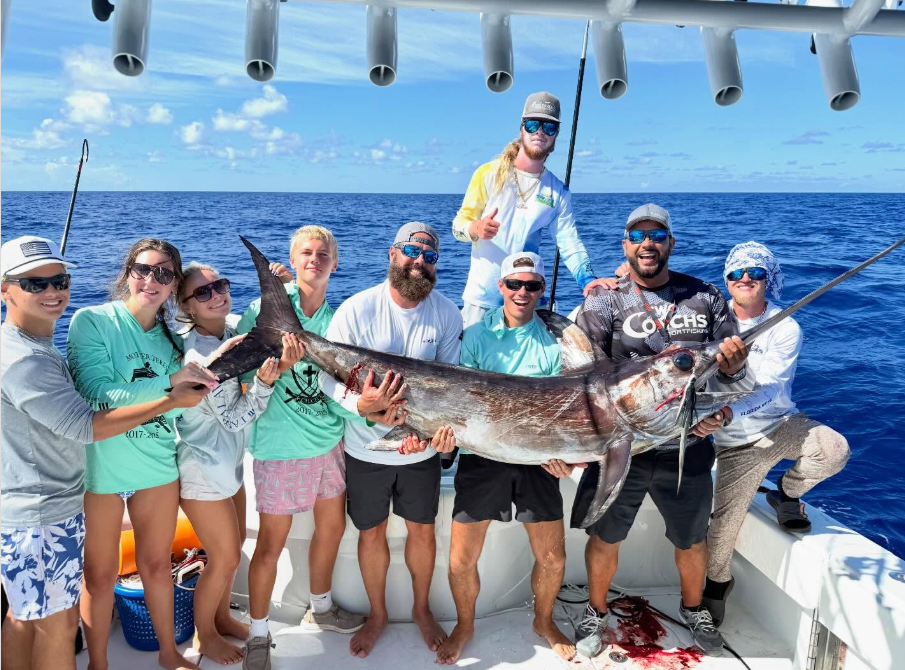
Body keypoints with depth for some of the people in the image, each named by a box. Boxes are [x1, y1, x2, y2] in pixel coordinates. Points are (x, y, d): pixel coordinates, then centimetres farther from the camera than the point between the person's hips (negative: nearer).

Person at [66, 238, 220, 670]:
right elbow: (97, 395, -22)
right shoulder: (92, 321, -12)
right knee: (101, 575, 12)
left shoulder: (170, 337, 3)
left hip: (158, 467, 4)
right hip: (100, 469, -4)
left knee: (157, 563, 19)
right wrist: (169, 382, -30)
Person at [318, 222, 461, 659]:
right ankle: (377, 615, 40)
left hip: (423, 447, 2)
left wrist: (448, 423, -25)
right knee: (372, 532, 15)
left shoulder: (446, 313, -9)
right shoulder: (357, 309, -15)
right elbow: (329, 377, -16)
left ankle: (421, 610, 43)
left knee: (422, 530, 17)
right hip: (366, 448, -1)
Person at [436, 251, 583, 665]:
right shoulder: (476, 335, -2)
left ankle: (543, 621, 41)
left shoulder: (555, 340, 0)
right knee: (461, 561, 5)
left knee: (553, 559, 10)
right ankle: (464, 626, 35)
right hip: (482, 457, -1)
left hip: (537, 459, 1)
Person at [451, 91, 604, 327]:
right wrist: (476, 229, -24)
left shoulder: (558, 192, 8)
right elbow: (458, 224, 0)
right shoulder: (489, 174, 1)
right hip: (481, 296, -2)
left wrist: (588, 280, -19)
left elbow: (570, 244, -1)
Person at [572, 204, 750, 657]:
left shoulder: (706, 298, 3)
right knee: (605, 538, 11)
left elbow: (735, 380, 4)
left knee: (693, 539, 18)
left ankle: (693, 609, 48)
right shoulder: (604, 303, -5)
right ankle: (596, 612, 39)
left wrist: (731, 368, -19)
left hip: (687, 449, 2)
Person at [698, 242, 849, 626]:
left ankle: (786, 493, 4)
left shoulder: (785, 328, -12)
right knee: (724, 524, -4)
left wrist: (728, 414, -43)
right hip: (737, 443, 0)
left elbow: (768, 389, -25)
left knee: (834, 451, -30)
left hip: (783, 424, 0)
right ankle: (717, 582, 30)